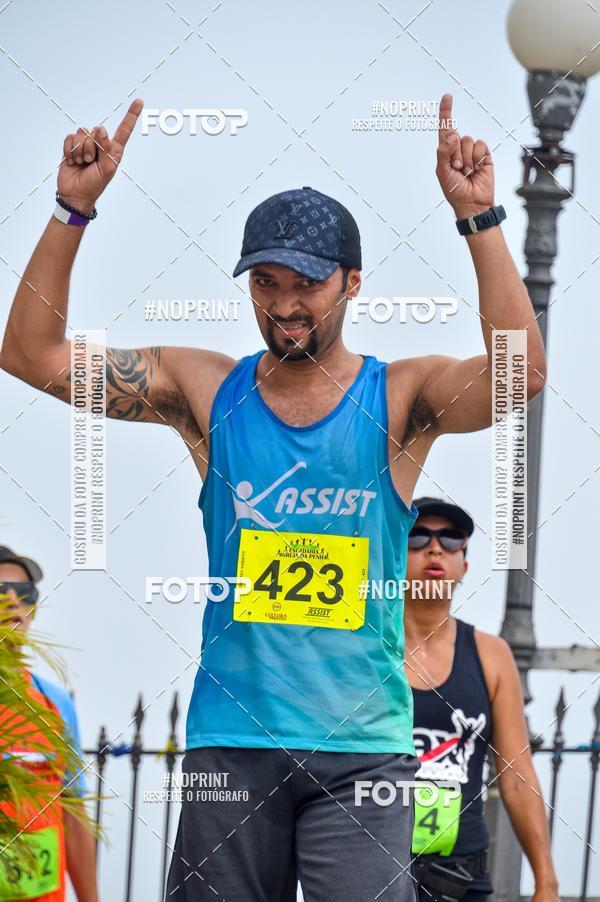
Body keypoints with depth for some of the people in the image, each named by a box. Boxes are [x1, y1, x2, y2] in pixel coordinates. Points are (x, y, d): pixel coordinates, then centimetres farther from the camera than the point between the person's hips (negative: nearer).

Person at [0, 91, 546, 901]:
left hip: (362, 745, -2)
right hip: (230, 737, 2)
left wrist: (480, 219, -23)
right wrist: (74, 208, -6)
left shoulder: (399, 400, 0)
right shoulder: (207, 391, 6)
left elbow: (520, 372, -19)